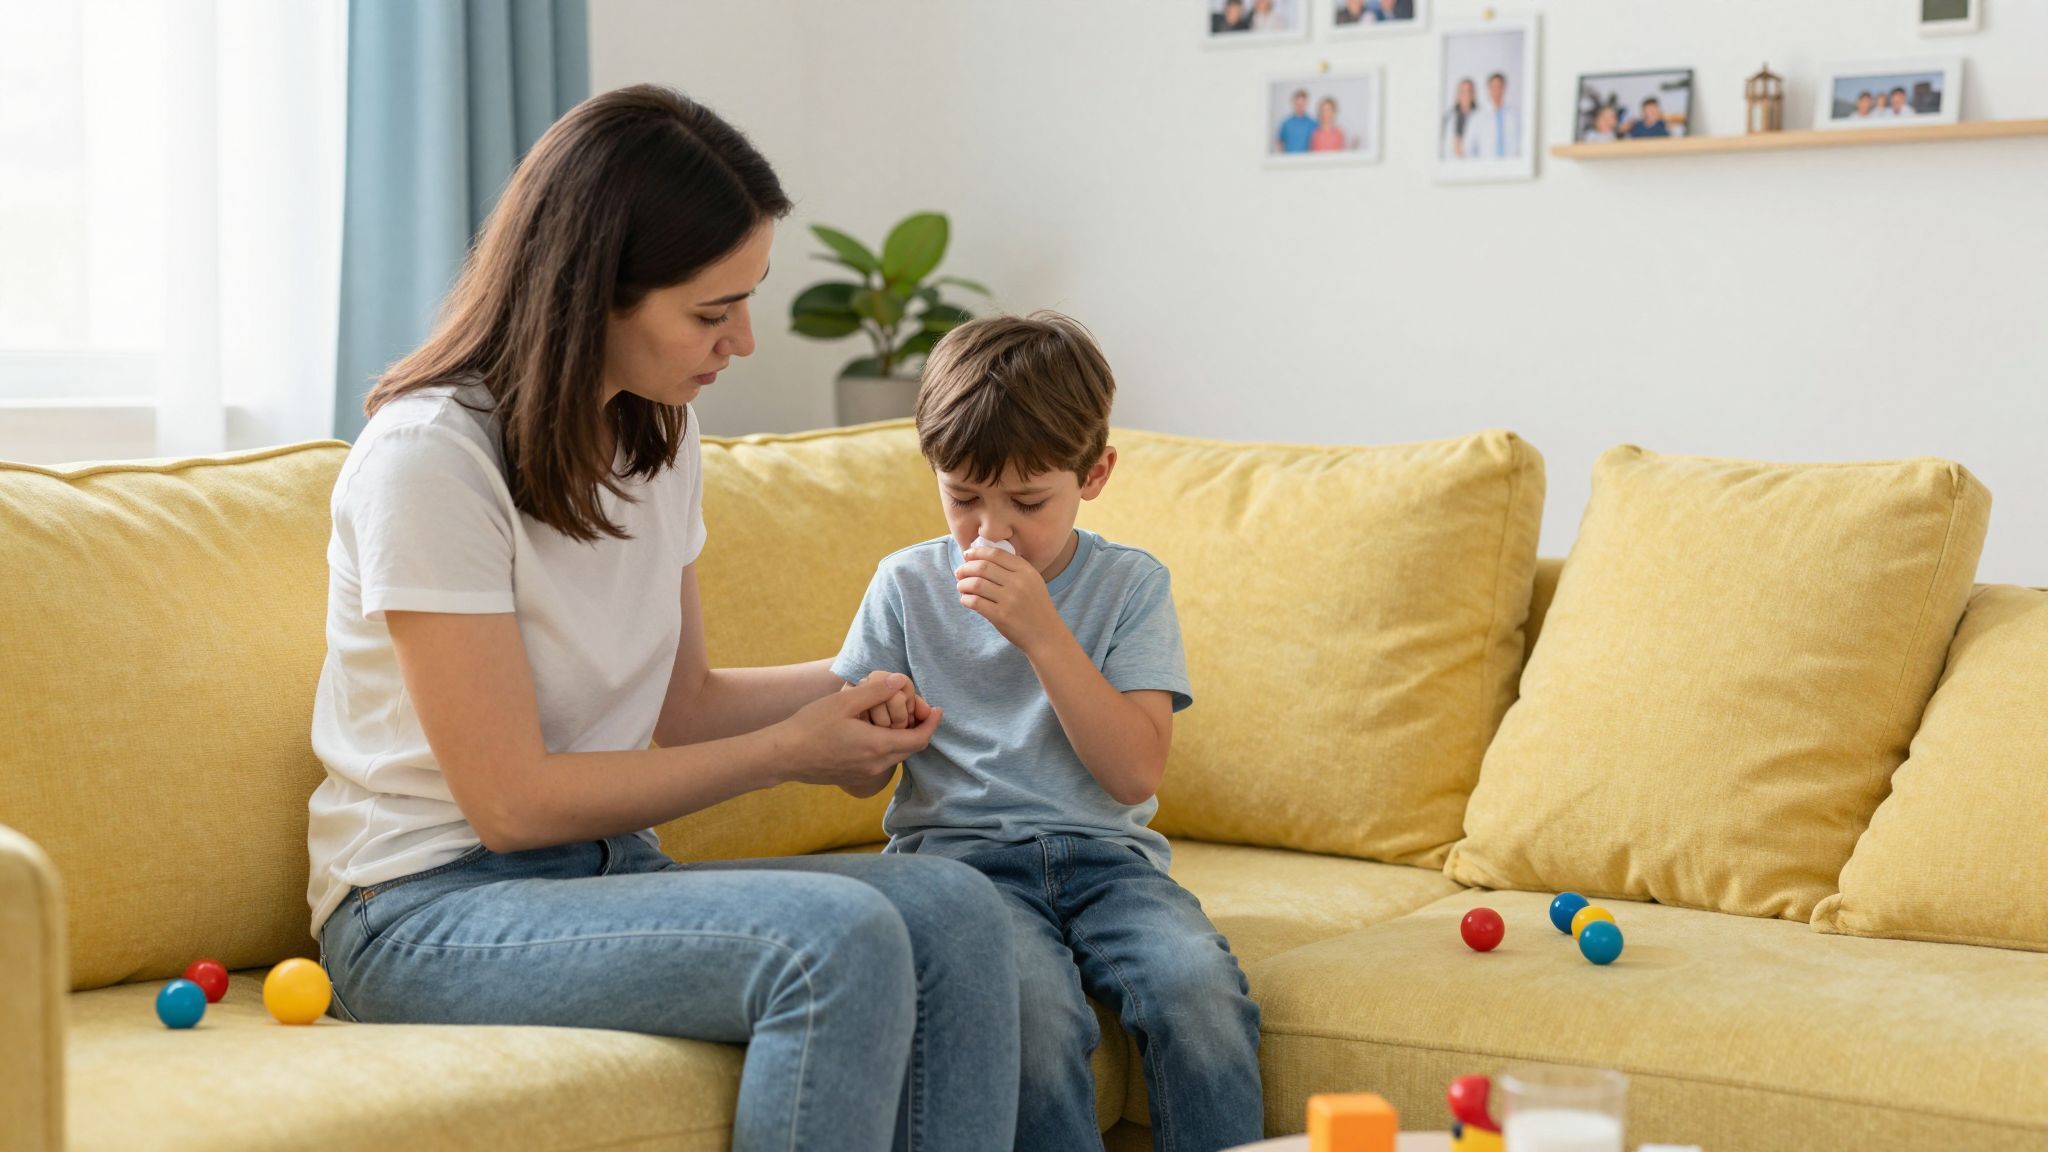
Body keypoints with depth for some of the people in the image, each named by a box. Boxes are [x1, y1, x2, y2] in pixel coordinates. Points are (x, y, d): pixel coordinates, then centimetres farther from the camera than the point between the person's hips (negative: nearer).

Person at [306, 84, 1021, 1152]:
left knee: (953, 910, -18)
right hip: (432, 911, -7)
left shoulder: (660, 437, 8)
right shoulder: (430, 455, -17)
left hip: (607, 870, 8)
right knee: (840, 937, -30)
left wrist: (844, 686, -3)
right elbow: (512, 802, -18)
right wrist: (789, 752, -13)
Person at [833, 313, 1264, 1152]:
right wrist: (878, 730, -14)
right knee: (1036, 1010, -32)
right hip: (958, 850, -1)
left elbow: (1135, 773, -7)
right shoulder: (908, 585, 7)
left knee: (1200, 986, -29)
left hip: (1105, 854, 1)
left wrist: (1042, 633, -15)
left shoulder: (1131, 586, 5)